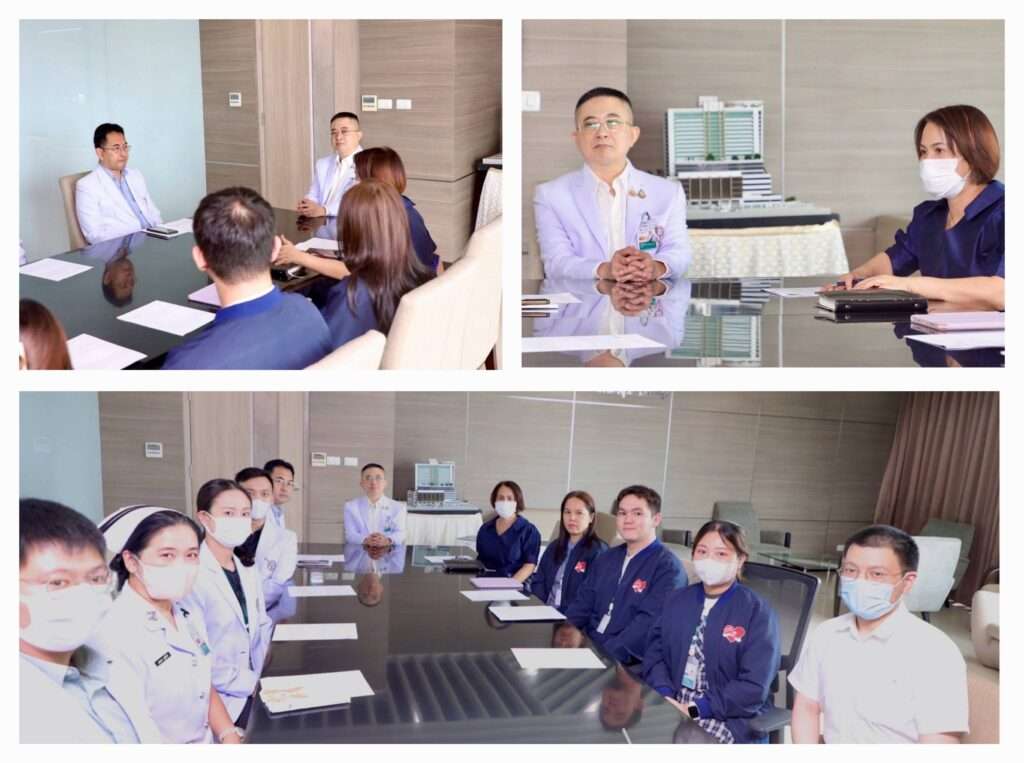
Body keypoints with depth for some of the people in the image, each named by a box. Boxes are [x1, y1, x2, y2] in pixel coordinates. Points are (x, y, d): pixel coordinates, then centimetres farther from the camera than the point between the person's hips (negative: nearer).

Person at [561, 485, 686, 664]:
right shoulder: (606, 558, 16)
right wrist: (569, 628, -4)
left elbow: (649, 624, -19)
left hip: (627, 662, -7)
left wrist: (607, 654, -26)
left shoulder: (668, 568, -8)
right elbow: (584, 602, 16)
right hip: (586, 645, 7)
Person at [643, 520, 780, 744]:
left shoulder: (757, 611, -4)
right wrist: (665, 698, -12)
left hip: (731, 719, -4)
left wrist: (695, 710, -16)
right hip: (671, 708, 4)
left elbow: (753, 688, -11)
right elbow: (655, 652, 6)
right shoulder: (677, 599, 13)